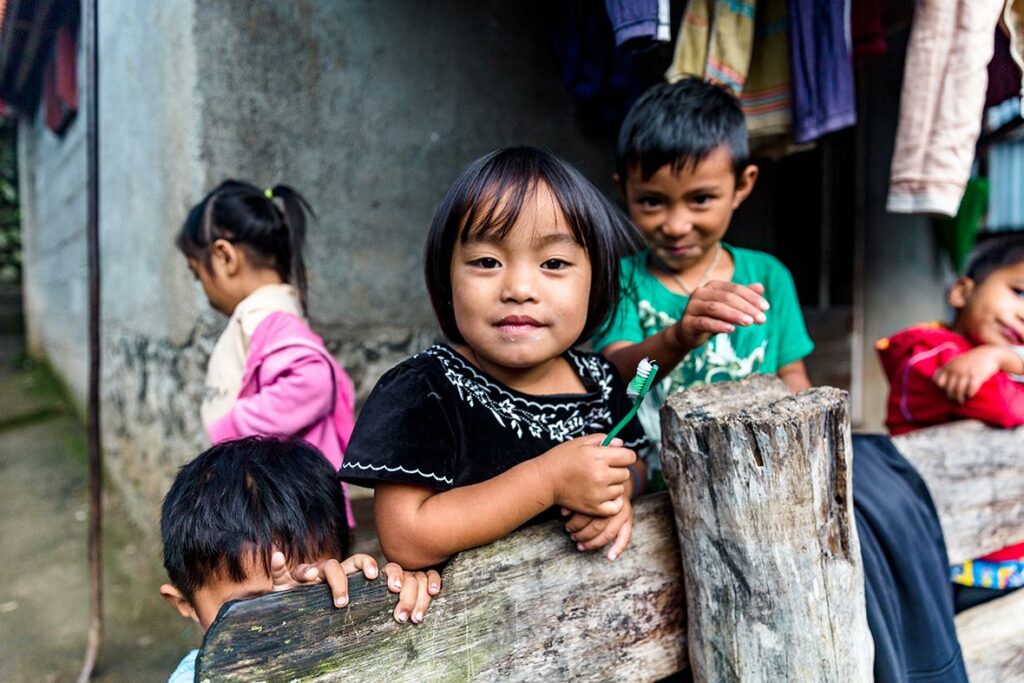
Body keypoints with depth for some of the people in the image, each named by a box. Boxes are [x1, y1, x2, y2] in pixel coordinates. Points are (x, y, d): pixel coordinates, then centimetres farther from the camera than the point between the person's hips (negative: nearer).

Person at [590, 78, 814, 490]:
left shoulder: (768, 276, 8)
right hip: (653, 484, -2)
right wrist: (678, 339, -37)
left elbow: (792, 374, 14)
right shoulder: (621, 281, 0)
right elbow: (615, 376, -16)